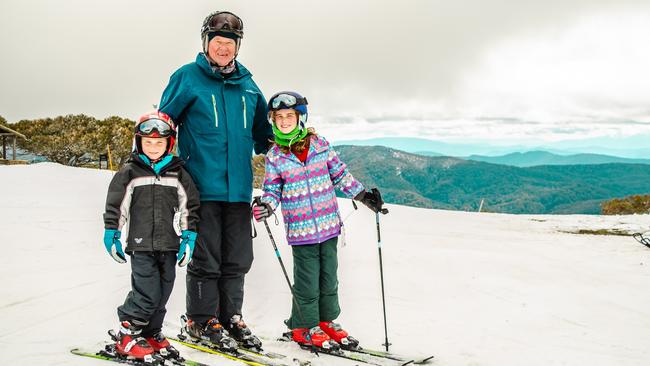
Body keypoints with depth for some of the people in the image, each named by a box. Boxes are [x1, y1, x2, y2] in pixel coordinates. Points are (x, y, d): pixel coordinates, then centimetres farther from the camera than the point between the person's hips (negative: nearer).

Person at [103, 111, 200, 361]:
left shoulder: (178, 174, 6)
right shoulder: (129, 173, 0)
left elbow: (189, 207, 9)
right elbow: (115, 206, 4)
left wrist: (189, 237, 5)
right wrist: (111, 235, 3)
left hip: (169, 246, 3)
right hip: (141, 246, -3)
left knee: (162, 294, 9)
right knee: (147, 294, -10)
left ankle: (150, 333, 28)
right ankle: (127, 336, 7)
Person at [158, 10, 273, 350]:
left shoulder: (247, 84, 14)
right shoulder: (187, 77, 0)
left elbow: (262, 130, 24)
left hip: (239, 186, 5)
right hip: (203, 186, -5)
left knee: (237, 258, 10)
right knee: (206, 258, 1)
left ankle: (230, 316, 23)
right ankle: (201, 321, 15)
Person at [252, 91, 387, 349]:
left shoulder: (320, 145, 2)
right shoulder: (274, 157, -1)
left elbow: (340, 174, 10)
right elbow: (272, 189, 3)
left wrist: (363, 195, 6)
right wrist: (266, 206, -17)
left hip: (329, 225, 3)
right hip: (301, 230, -3)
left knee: (329, 277, 12)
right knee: (308, 281, 2)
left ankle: (327, 320, 30)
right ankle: (304, 327, 20)